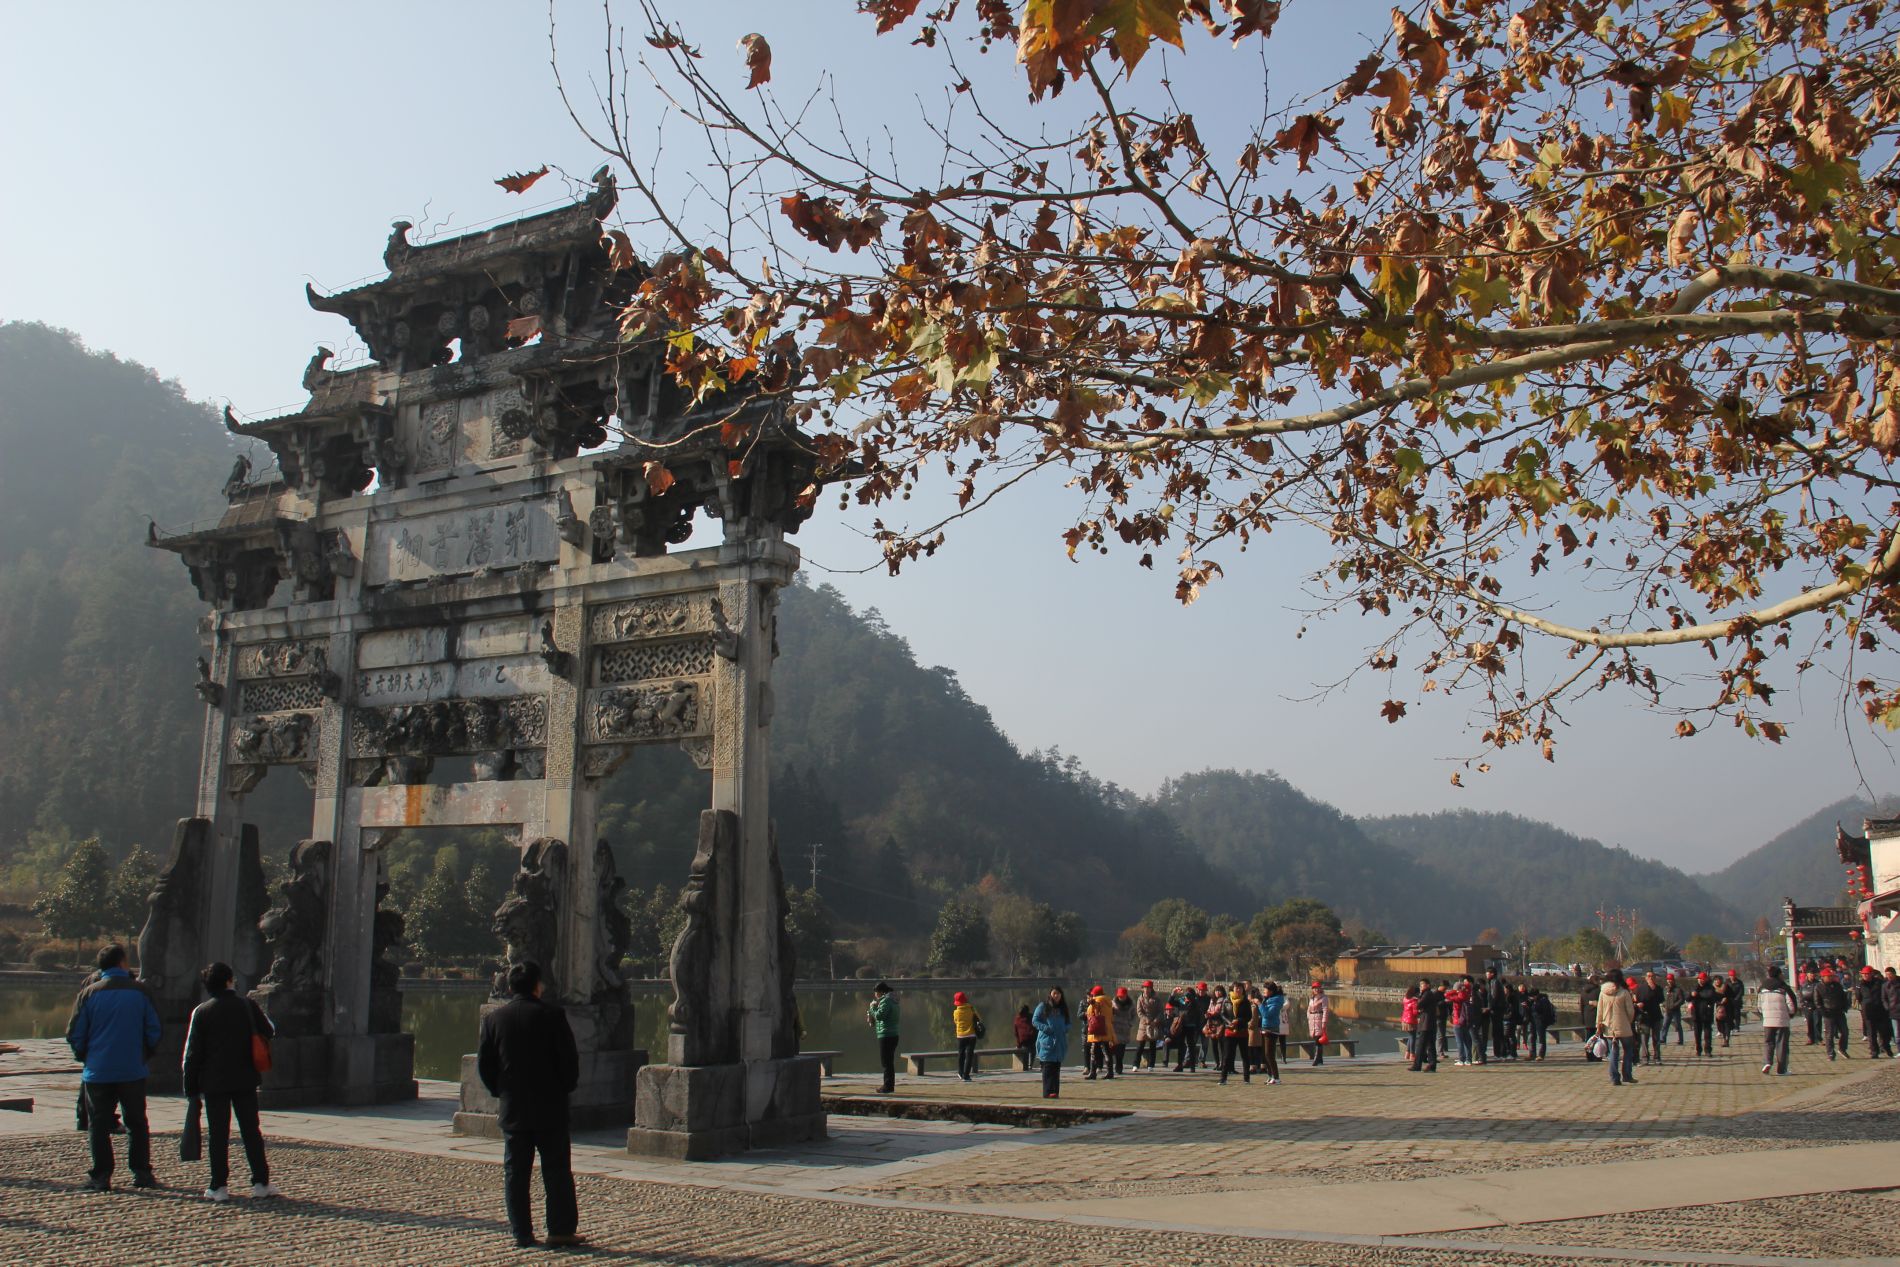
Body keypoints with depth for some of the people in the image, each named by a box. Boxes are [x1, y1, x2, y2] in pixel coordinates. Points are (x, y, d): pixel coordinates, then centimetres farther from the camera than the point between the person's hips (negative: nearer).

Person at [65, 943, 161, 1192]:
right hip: (133, 1071, 0)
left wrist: (84, 1058, 17)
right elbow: (155, 1031, 0)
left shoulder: (89, 993, -2)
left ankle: (100, 1176, 6)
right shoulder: (140, 992, -1)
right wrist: (144, 1056, 15)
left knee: (98, 1125, 8)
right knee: (137, 1123, 10)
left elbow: (74, 1035, 0)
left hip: (98, 1072, 0)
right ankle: (141, 1173, 10)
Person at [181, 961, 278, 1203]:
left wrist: (191, 1085, 3)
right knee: (251, 1131, 8)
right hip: (245, 1079, 1)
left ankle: (219, 1186, 3)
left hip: (214, 1082, -1)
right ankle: (261, 1182, 7)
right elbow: (269, 1031, 7)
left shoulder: (201, 1012, -4)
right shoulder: (247, 1005, -1)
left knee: (217, 1135, 4)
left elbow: (192, 1052, -4)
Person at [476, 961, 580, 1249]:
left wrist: (500, 1092, 15)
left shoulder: (493, 1018, 2)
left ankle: (521, 1233, 9)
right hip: (550, 1107, -2)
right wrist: (565, 1088, 6)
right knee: (557, 1170, 5)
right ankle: (561, 1229, 5)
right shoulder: (551, 1014, -8)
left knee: (515, 1172, 8)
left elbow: (483, 1064, 4)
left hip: (512, 1108, 3)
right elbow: (569, 1058, -8)